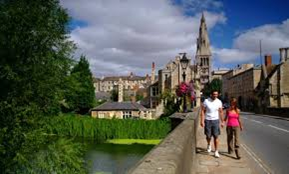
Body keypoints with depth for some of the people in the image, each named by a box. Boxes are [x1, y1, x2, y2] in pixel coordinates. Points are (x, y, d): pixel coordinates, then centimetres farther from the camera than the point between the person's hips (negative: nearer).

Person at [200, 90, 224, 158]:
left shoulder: (219, 102, 0)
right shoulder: (206, 101, -7)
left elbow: (221, 112, 8)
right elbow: (203, 111, -3)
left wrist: (222, 122, 7)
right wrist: (202, 121, -9)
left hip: (216, 120, 1)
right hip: (207, 120, -1)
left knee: (216, 136, -2)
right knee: (208, 136, 6)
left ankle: (216, 151, 8)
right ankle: (209, 144, 39)